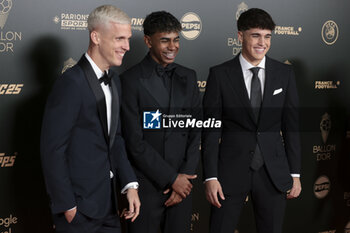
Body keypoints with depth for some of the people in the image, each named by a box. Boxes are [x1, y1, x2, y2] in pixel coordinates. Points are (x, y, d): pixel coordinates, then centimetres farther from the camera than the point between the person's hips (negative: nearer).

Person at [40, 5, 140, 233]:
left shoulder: (114, 80, 9)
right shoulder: (72, 83, -18)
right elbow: (53, 150, -18)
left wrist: (130, 184, 5)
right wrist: (66, 206, -16)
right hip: (79, 207, -8)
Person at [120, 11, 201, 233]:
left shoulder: (188, 77, 9)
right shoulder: (131, 79, -8)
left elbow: (196, 132, 7)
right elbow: (134, 141, -11)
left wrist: (185, 176, -4)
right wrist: (171, 178, -10)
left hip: (182, 182, 4)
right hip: (146, 185, -4)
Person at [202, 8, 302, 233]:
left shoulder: (284, 73, 4)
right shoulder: (219, 74, -3)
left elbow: (291, 126, 6)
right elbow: (211, 130, -4)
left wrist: (295, 173, 3)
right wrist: (210, 177, -9)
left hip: (273, 172, 2)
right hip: (231, 171, -2)